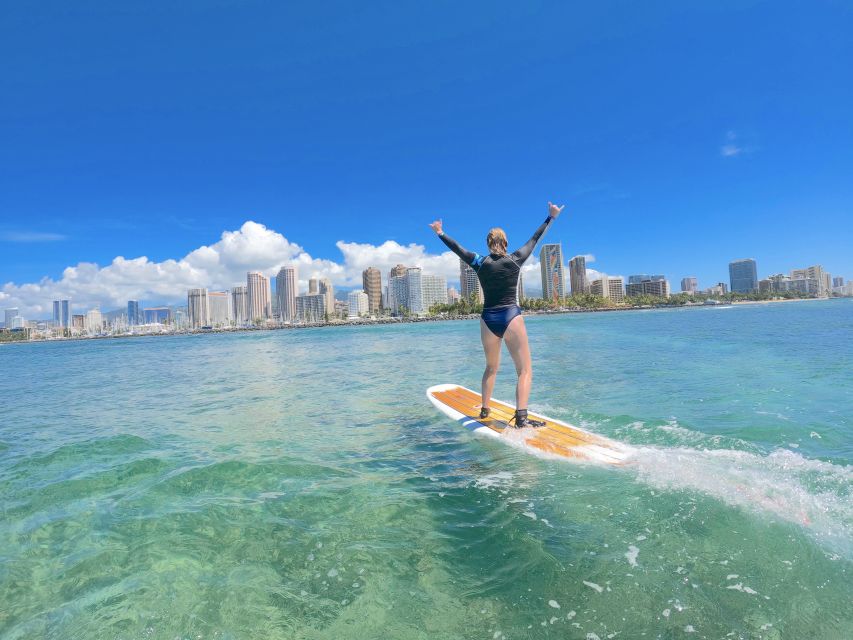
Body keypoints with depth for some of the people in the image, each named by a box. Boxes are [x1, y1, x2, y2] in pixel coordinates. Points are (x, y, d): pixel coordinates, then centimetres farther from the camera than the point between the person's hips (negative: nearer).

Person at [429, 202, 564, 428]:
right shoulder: (515, 260, 1)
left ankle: (485, 409, 29)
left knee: (491, 367, 23)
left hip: (488, 319, 3)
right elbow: (534, 239, 12)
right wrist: (551, 217, 25)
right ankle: (521, 417, -17)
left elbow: (457, 248, 14)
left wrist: (440, 233, 29)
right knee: (525, 370, -2)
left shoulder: (480, 263, 3)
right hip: (512, 318, -3)